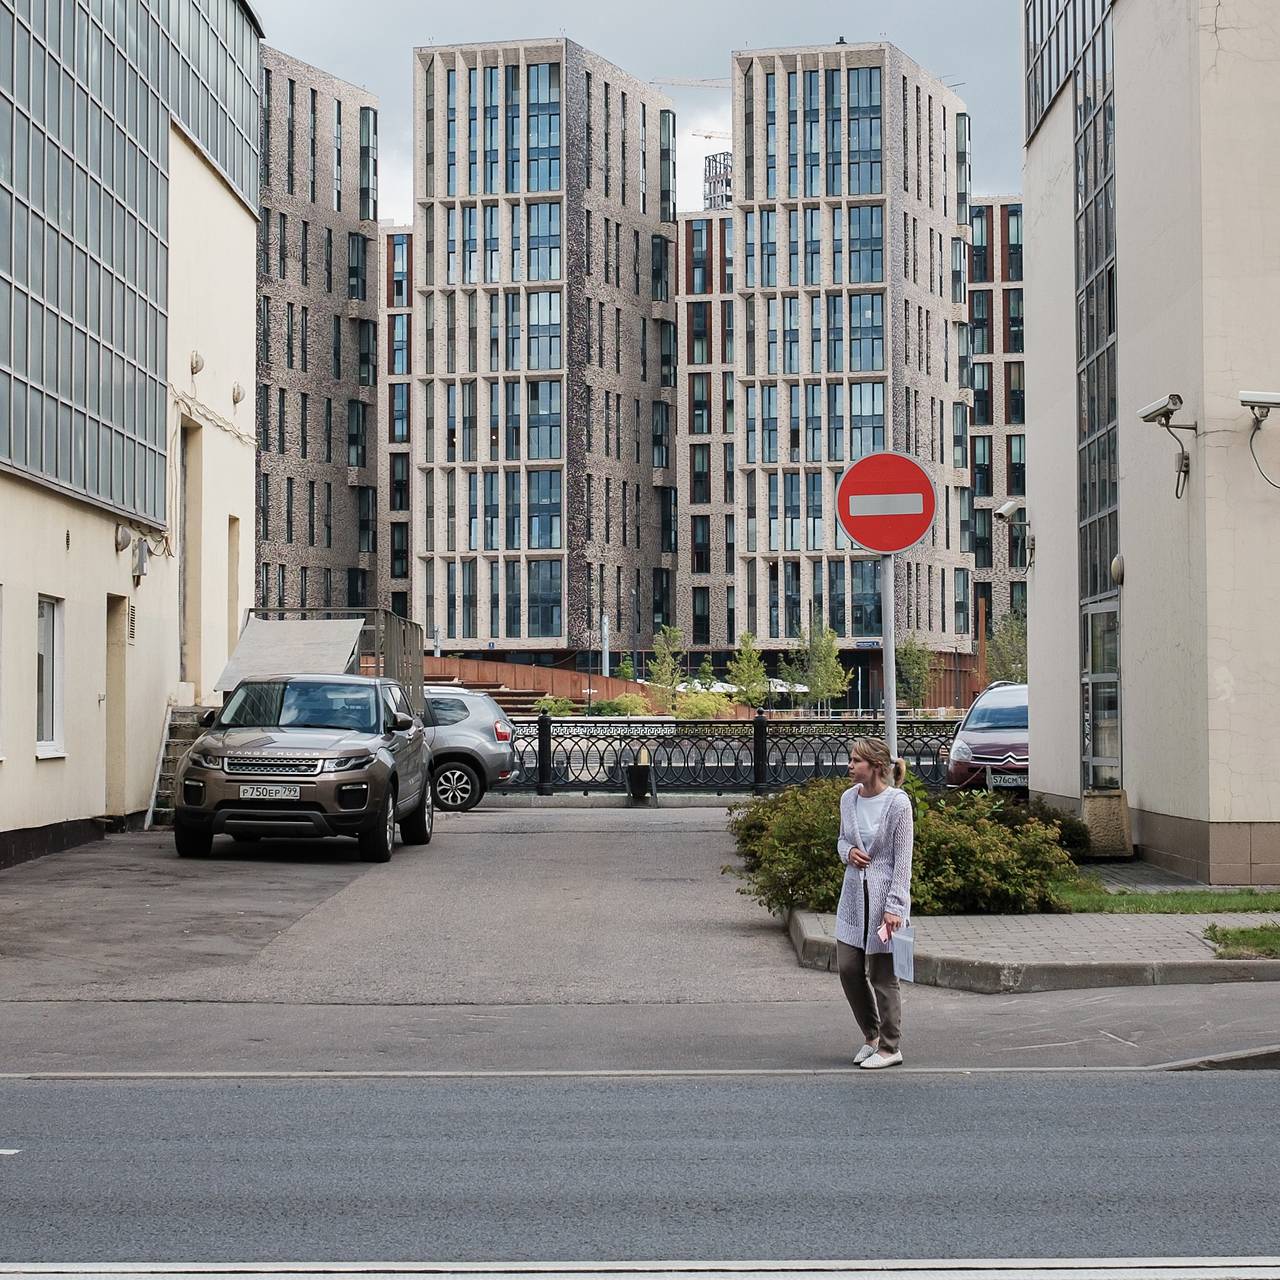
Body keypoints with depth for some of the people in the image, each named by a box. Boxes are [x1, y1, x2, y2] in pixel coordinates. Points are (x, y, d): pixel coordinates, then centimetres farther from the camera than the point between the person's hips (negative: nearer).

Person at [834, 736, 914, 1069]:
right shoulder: (848, 798, 4)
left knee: (882, 975, 0)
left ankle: (889, 1047, 14)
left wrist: (894, 906, -16)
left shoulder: (898, 803, -13)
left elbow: (903, 859, -12)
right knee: (848, 968, 7)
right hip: (854, 895, 6)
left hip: (884, 895, -6)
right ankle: (872, 1035, 26)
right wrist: (848, 852, -5)